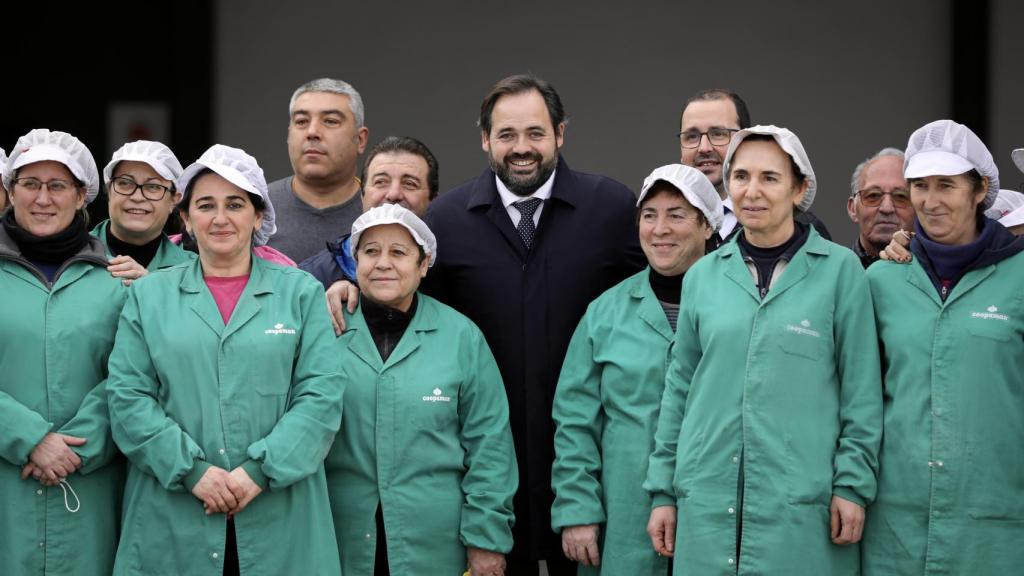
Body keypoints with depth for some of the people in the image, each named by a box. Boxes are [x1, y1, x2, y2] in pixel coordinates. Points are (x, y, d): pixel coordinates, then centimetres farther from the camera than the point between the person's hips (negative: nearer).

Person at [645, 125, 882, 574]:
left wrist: (852, 485, -7)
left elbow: (861, 390, -1)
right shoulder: (703, 275, 9)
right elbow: (679, 388, 13)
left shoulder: (840, 269, -1)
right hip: (708, 501, 3)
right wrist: (663, 492, 10)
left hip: (803, 504, -3)